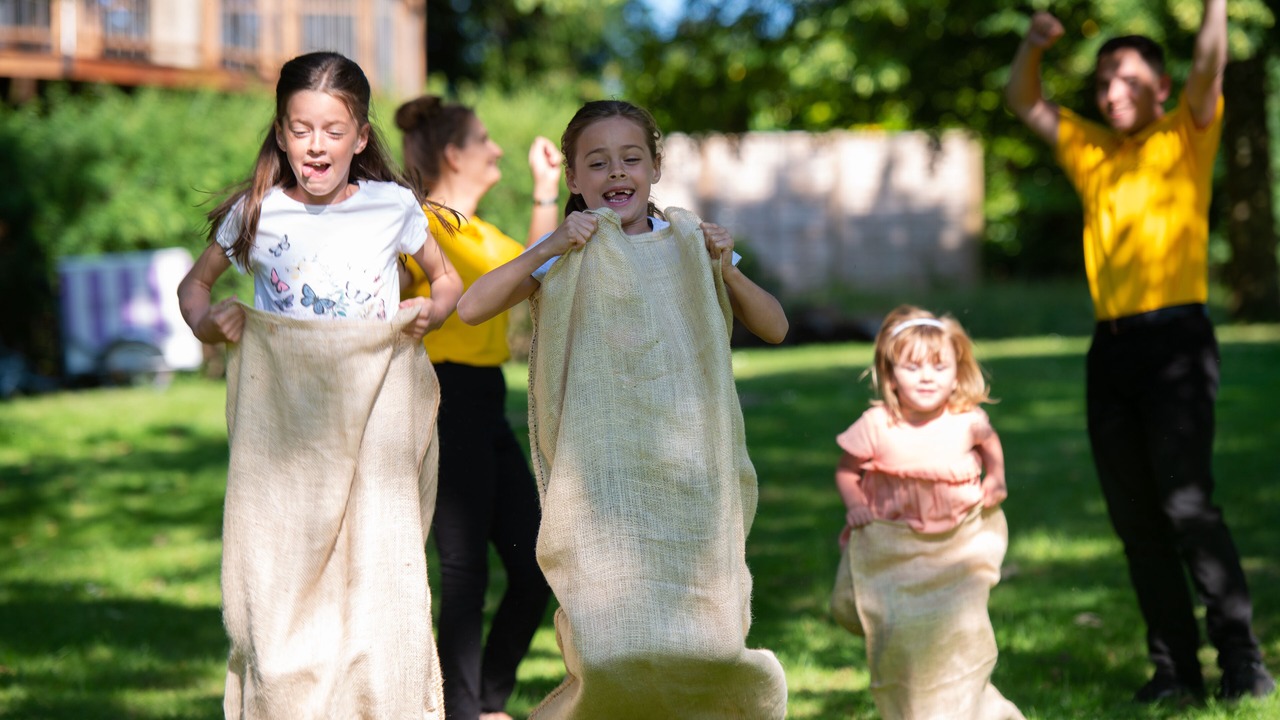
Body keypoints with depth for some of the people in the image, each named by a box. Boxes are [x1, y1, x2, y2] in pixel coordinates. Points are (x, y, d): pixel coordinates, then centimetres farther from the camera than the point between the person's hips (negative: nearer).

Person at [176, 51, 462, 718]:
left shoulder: (394, 207, 5)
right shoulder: (256, 213, 4)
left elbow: (448, 280, 20)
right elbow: (194, 284, 19)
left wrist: (432, 310, -1)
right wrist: (205, 321, -2)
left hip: (374, 413, 0)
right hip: (281, 414, 0)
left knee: (378, 575, -6)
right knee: (281, 578, -1)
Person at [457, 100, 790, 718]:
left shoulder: (691, 244, 6)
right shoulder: (567, 254, 1)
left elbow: (774, 328, 7)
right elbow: (471, 309, -9)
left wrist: (726, 272, -8)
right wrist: (547, 250, -17)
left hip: (686, 465, 2)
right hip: (602, 471, -2)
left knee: (694, 640, 2)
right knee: (616, 648, -10)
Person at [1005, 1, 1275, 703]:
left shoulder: (1184, 139, 5)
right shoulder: (1090, 151, 19)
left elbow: (1208, 66, -10)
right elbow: (1023, 101, 22)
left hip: (1176, 336, -6)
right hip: (1111, 347, 6)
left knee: (1187, 502, -16)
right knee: (1136, 520, 4)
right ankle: (1175, 669, 8)